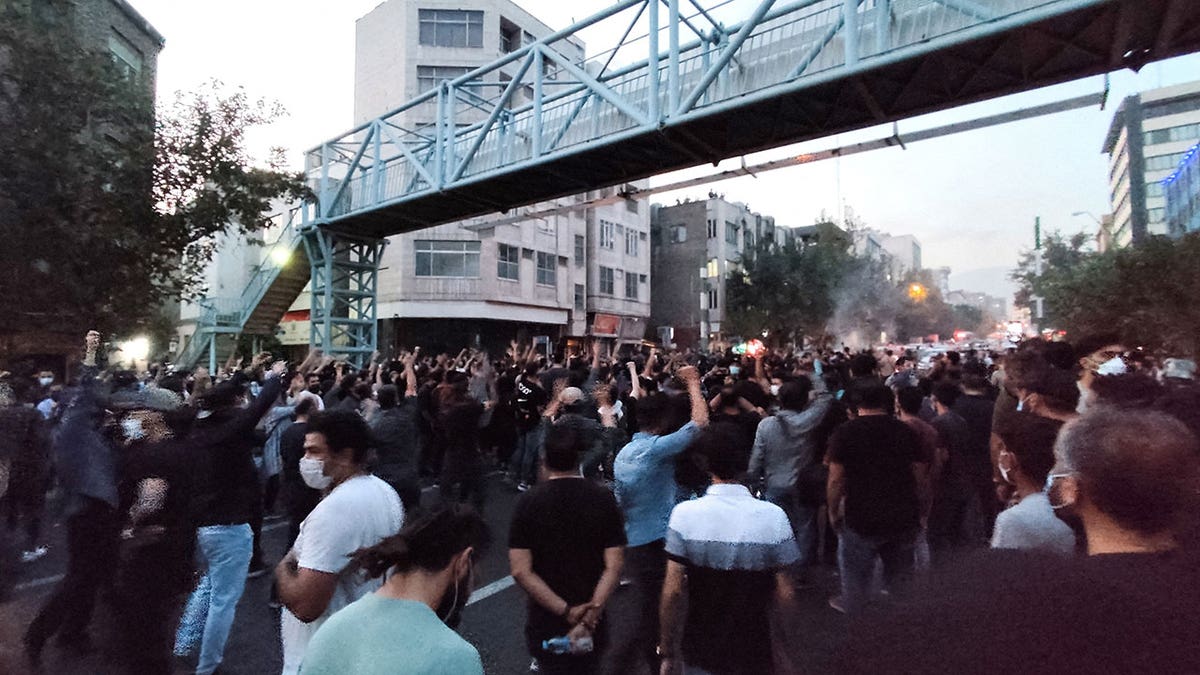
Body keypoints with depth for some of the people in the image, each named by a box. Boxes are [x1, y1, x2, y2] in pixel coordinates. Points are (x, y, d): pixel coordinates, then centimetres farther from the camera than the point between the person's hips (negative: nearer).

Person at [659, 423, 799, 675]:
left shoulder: (684, 513, -17)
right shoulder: (774, 516, -15)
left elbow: (673, 591, -15)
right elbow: (785, 597, -11)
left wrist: (667, 654, -3)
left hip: (699, 653, 0)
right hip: (752, 653, 0)